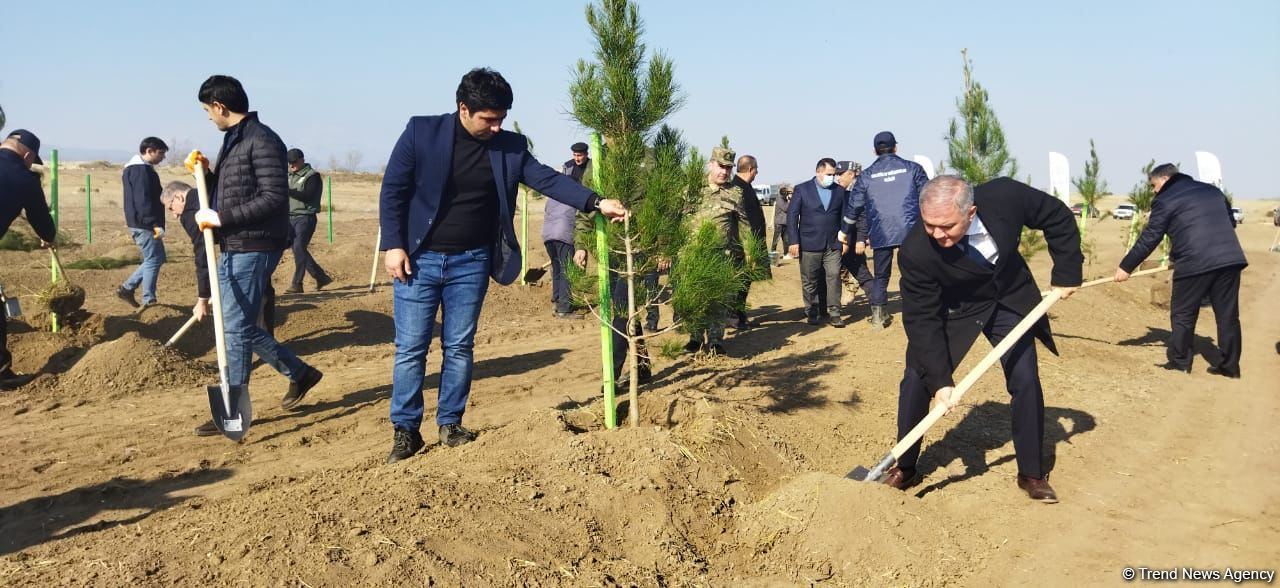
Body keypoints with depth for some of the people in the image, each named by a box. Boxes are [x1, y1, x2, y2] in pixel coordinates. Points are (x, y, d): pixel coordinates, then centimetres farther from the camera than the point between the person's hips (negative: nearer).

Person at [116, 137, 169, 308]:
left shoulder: (134, 168, 20)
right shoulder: (141, 170, -15)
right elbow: (143, 201, -24)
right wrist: (155, 224, -27)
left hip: (141, 224, 10)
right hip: (145, 225, -10)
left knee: (156, 258, 16)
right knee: (153, 260, -5)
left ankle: (127, 288, 20)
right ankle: (148, 301, 0)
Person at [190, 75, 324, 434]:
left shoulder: (262, 141, -13)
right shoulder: (232, 141, 17)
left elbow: (274, 198, -22)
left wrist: (221, 218, -20)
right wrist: (206, 174, 7)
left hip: (253, 249, -10)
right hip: (232, 248, 10)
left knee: (237, 327, -5)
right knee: (240, 325, 14)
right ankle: (299, 374, 27)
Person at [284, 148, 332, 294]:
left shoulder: (312, 176, -6)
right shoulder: (289, 175, 17)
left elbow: (308, 196, -19)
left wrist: (288, 191, -28)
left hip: (305, 217, -8)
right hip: (290, 217, 8)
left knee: (299, 248, -15)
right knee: (297, 249, 9)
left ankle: (297, 284, -13)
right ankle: (321, 277, 20)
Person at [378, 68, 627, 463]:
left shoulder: (510, 147, 1)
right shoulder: (422, 133, -8)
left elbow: (547, 179, -5)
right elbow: (393, 191, -6)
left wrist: (596, 202, -17)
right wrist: (393, 245, -13)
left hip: (471, 264, 3)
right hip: (419, 259, -2)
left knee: (460, 347, 9)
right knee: (410, 348, 2)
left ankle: (450, 424, 22)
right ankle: (405, 430, 13)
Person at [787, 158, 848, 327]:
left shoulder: (840, 191, 10)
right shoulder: (802, 189, 1)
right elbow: (792, 216, -2)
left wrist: (845, 240, 6)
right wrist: (794, 241, -9)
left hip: (833, 245, 2)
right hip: (809, 245, -2)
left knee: (834, 277, -5)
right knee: (810, 281, 4)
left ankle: (833, 313, -1)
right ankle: (812, 313, 16)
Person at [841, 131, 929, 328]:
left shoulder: (866, 175, 6)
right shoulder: (912, 168, 4)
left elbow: (853, 206, 12)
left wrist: (845, 231, 23)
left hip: (880, 234, 1)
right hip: (911, 231, -1)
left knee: (881, 275, 12)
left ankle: (878, 315, 14)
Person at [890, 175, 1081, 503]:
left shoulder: (1005, 197, -32)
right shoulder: (915, 252, -35)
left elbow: (1058, 217, -11)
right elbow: (922, 319, -27)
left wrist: (1066, 273, -11)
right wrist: (940, 380, -29)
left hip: (1009, 299, 2)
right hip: (953, 307, -2)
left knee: (1026, 382, -2)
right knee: (916, 380, -7)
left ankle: (1032, 474, 17)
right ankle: (904, 468, 13)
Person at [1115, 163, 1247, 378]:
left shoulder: (1165, 200, 3)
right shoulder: (1212, 190, 23)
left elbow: (1149, 238, 3)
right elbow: (1230, 222, 29)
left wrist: (1126, 266, 9)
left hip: (1195, 263, -6)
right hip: (1230, 258, 6)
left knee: (1183, 314, 7)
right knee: (1228, 314, 9)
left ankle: (1179, 362, 12)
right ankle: (1230, 365, 13)